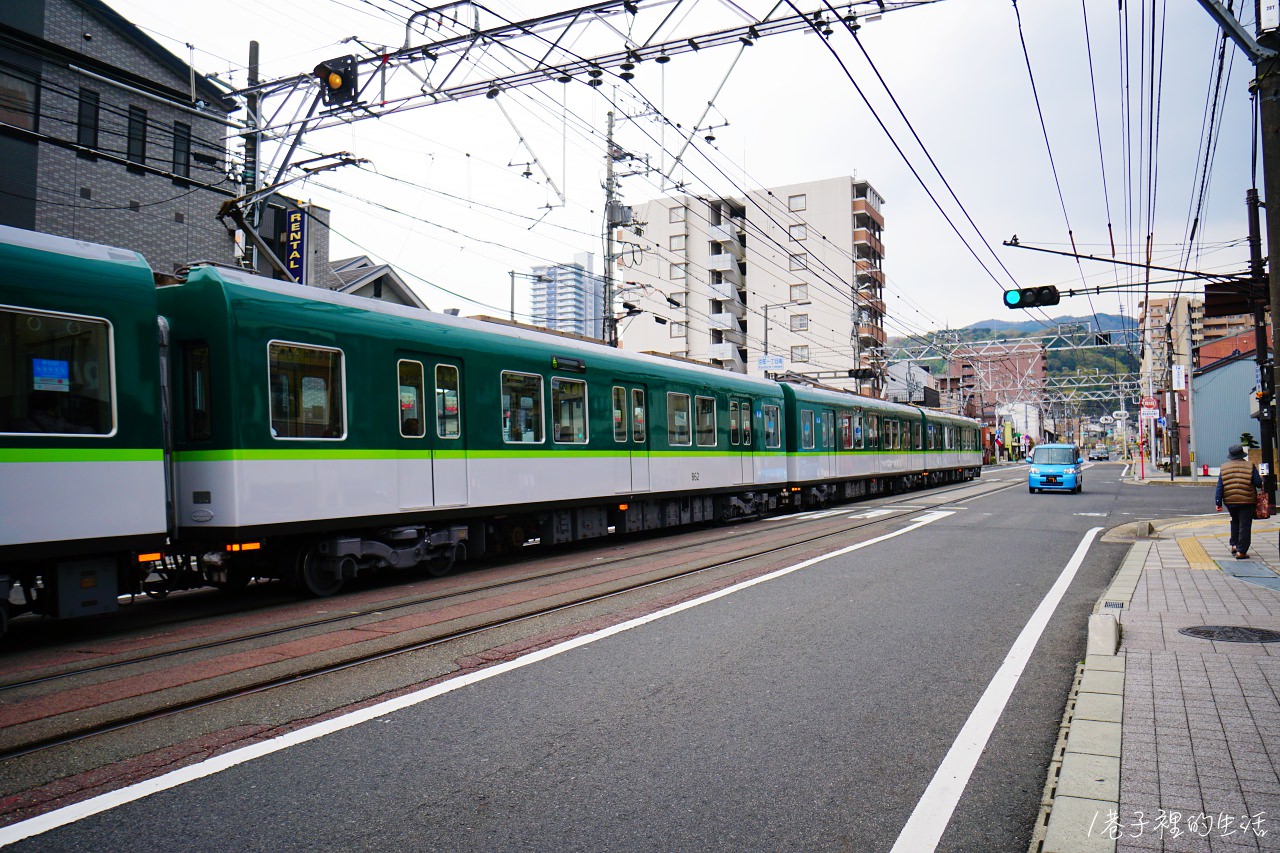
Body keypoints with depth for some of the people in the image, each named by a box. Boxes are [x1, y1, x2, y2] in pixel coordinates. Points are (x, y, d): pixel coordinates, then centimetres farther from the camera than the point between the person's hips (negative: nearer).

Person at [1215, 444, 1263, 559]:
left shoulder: (1223, 468, 4)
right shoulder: (1250, 466, -3)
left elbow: (1220, 487, 2)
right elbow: (1259, 483, -5)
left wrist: (1218, 502, 4)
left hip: (1230, 501, 3)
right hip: (1247, 501, -3)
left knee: (1235, 522, 24)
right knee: (1245, 525, 0)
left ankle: (1234, 545, 21)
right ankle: (1241, 551, -3)